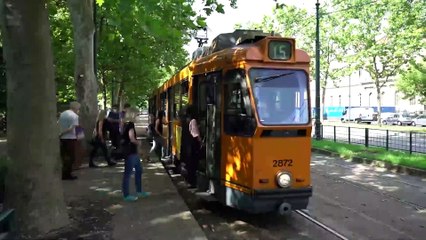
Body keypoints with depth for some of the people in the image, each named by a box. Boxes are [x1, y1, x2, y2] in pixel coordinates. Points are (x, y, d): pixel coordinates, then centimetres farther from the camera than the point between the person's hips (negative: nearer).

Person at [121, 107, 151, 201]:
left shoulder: (126, 124, 12)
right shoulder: (130, 124, -16)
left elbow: (125, 138, 17)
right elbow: (132, 139, -22)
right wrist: (138, 143, -3)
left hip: (132, 151, 10)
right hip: (130, 152, -10)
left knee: (139, 170, 18)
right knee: (128, 173, -2)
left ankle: (139, 191, 27)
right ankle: (126, 195, 6)